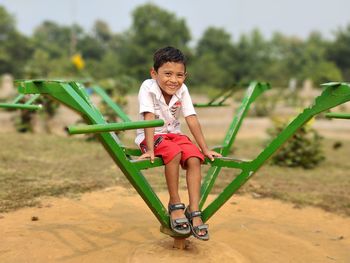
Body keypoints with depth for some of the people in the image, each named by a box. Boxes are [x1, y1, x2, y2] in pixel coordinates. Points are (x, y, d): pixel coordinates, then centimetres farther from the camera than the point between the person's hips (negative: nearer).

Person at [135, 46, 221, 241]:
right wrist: (150, 150, -34)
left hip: (174, 134, 4)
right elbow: (149, 119, -27)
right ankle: (175, 204, -17)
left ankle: (194, 210, -18)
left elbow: (192, 120, -11)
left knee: (194, 159, -23)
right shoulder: (148, 88, -19)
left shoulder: (182, 90, -8)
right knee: (174, 153, -34)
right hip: (151, 136, -4)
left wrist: (205, 149, -12)